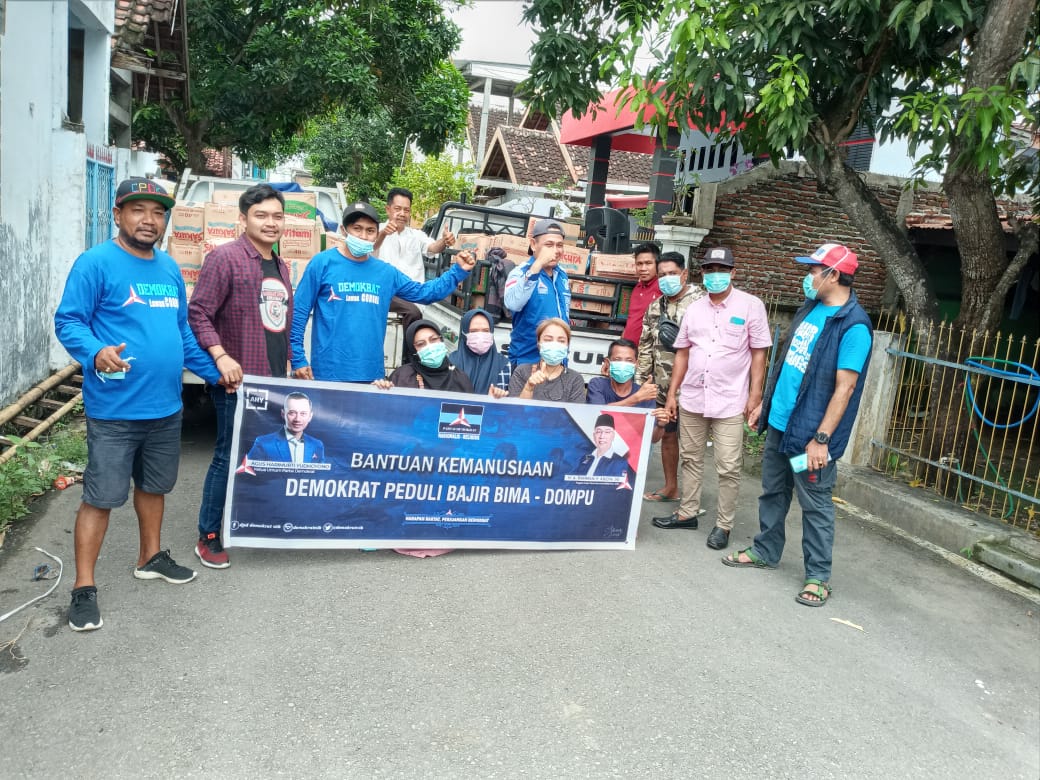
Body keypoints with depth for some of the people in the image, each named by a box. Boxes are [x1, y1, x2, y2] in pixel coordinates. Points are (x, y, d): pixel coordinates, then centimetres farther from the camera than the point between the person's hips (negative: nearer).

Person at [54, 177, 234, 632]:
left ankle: (151, 558, 38)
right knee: (101, 496, 0)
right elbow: (68, 322, -14)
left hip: (165, 406, 7)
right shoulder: (96, 263, -11)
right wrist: (96, 352, -33)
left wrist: (213, 371, 16)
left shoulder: (169, 268, 12)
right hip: (114, 409, -7)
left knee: (153, 486, 20)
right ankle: (83, 587, 11)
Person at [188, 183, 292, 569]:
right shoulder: (225, 257, -8)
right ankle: (208, 537, 13)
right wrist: (221, 357, -22)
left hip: (275, 381, 8)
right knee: (228, 457, 0)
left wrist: (291, 364, 18)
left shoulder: (280, 267, 17)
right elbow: (198, 313, -13)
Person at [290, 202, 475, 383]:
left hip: (371, 372, 4)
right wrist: (298, 359, -8)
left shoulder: (385, 272, 9)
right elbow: (298, 312, -4)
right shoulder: (322, 263, -4)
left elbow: (424, 293, 16)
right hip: (328, 372, -4)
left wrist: (458, 271, 6)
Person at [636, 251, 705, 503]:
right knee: (666, 435, 15)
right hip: (663, 385, 6)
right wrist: (640, 380, 11)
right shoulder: (656, 307, 10)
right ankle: (670, 487, 29)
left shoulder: (700, 302, -10)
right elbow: (646, 347, 13)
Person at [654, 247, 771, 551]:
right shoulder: (694, 309, 8)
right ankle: (688, 512, 28)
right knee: (690, 458, 14)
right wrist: (672, 394, 9)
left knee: (728, 468, -2)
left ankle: (724, 524, 11)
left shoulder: (751, 306, -4)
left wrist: (754, 396, -8)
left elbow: (759, 354, -3)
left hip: (730, 402, -4)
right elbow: (683, 353, 12)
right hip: (691, 398, 5)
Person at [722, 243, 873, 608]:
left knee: (815, 504, 3)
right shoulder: (809, 310, 10)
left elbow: (844, 388, -20)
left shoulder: (853, 326, -17)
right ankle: (765, 551, 35)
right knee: (772, 492, 19)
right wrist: (764, 403, 20)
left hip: (810, 433, -8)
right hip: (779, 423, 8)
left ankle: (818, 576, 14)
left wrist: (821, 438, -23)